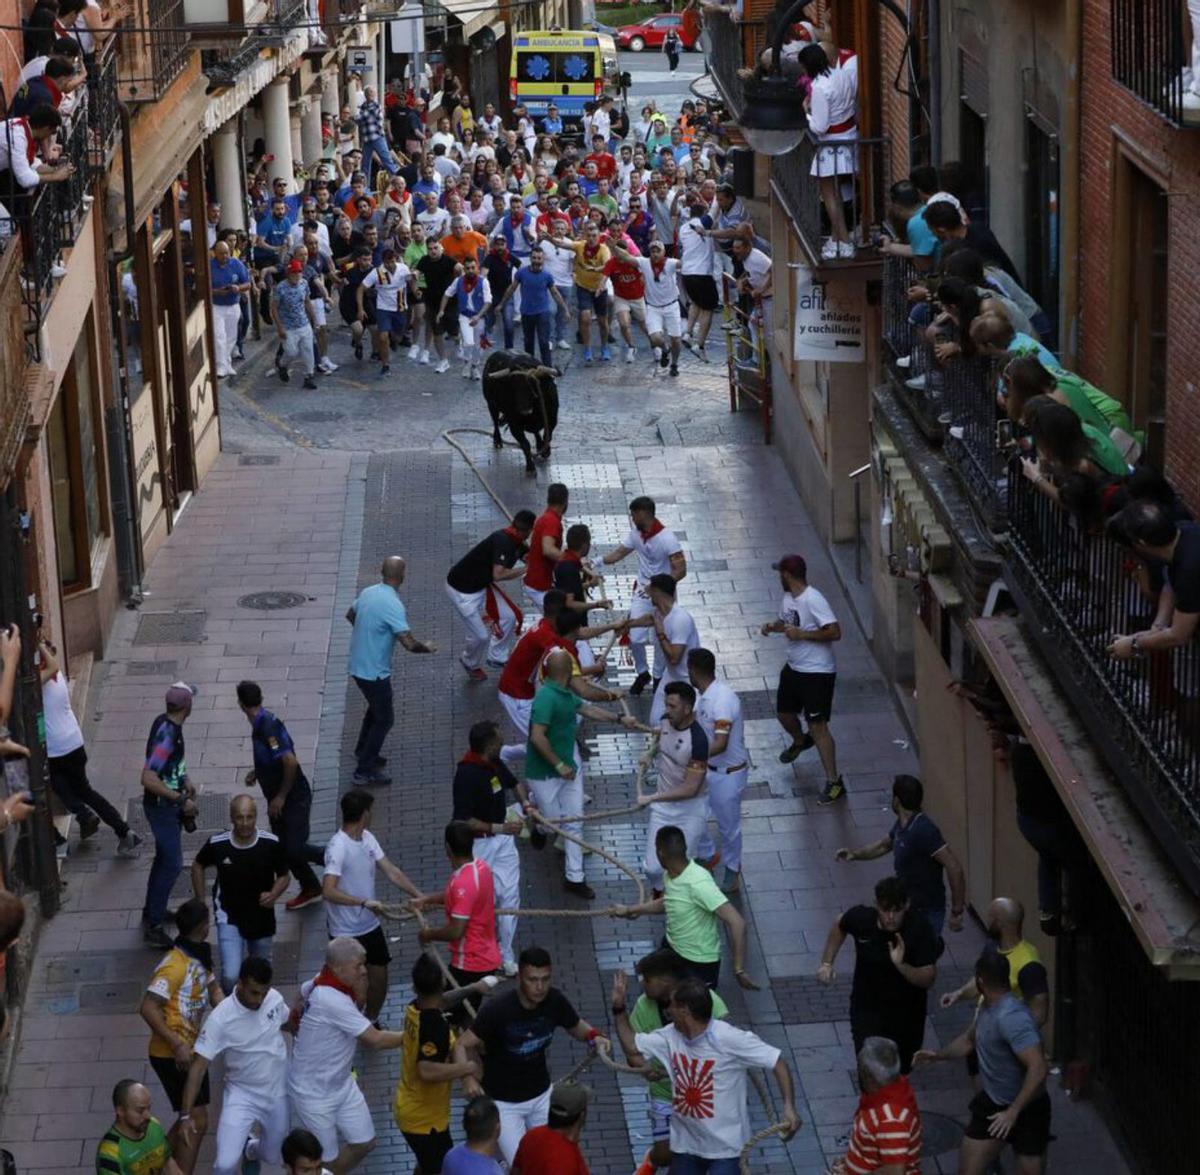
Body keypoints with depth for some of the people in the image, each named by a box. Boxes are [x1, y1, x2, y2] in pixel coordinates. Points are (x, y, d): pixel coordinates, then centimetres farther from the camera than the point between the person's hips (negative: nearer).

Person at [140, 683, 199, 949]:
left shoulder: (165, 723, 0)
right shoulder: (167, 734, -29)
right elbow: (148, 779, -33)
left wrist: (184, 782, 17)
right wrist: (181, 800, -29)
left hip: (168, 804, 10)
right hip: (161, 806, -10)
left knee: (165, 859, 22)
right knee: (172, 864, -7)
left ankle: (152, 911, 37)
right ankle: (153, 926, -4)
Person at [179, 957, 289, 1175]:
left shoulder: (275, 999, -16)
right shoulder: (220, 1018, -28)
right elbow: (199, 1066, -26)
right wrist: (186, 1114, -30)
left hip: (277, 1092, 4)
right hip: (241, 1094, -4)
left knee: (271, 1156, 19)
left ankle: (251, 1149, 56)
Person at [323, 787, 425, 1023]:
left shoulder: (367, 838, 2)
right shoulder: (338, 847, -25)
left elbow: (391, 871, 6)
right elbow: (328, 891, -33)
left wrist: (420, 896, -1)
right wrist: (365, 902, -36)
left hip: (371, 926, 8)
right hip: (347, 933, -8)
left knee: (380, 981, 17)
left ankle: (370, 1023, 39)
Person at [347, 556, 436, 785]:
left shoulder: (367, 593, 0)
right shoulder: (393, 605, -27)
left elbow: (350, 615, 19)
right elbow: (409, 643, -29)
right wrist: (426, 647, -8)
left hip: (358, 665, 8)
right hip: (374, 671, -8)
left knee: (376, 707, 29)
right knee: (384, 719, 7)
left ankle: (363, 751, 43)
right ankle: (365, 770, 10)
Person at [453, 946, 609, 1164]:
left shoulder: (555, 1000, -15)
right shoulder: (497, 1009, -29)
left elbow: (575, 1025, 5)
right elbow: (462, 1045, -25)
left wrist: (594, 1036, -17)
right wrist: (467, 1078, -43)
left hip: (541, 1094, 5)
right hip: (503, 1101, -4)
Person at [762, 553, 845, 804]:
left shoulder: (814, 600, -24)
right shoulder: (788, 598, 3)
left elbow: (835, 632, -28)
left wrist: (802, 634, -27)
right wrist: (773, 626, 0)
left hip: (817, 672, -9)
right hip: (794, 668, 9)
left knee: (818, 726, -10)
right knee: (784, 712, 25)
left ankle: (834, 782, -5)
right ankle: (800, 741, 58)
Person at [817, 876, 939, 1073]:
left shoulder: (919, 929, -26)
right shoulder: (861, 918, -19)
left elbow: (928, 979, -26)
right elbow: (840, 925, 7)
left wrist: (901, 966, -43)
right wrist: (826, 963, 3)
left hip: (906, 1012, 0)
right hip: (866, 1009, 0)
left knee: (901, 1071, 20)